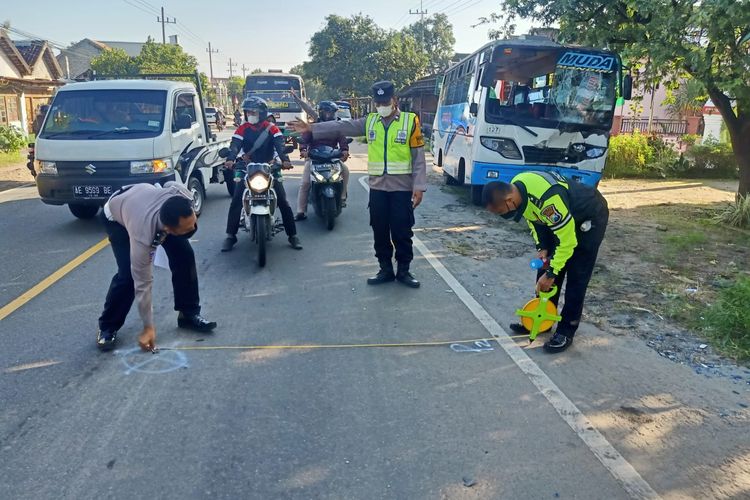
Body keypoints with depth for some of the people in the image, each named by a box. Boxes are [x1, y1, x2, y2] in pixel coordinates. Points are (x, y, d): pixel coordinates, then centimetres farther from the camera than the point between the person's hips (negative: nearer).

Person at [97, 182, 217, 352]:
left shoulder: (181, 194, -39)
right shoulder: (142, 237, -43)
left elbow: (169, 184, -12)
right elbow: (142, 283, -32)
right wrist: (148, 326, -22)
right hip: (117, 216, -4)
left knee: (184, 255, -10)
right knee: (128, 275, -19)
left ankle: (189, 314, 6)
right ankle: (107, 327, 5)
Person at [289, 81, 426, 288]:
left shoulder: (410, 121, -2)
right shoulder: (369, 121, 8)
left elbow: (418, 157, -4)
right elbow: (341, 127, 2)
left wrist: (419, 187, -10)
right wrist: (311, 129, -7)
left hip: (402, 188, -3)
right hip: (378, 187, 4)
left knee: (402, 231, 3)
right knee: (380, 231, 9)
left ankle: (404, 270, 17)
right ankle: (386, 270, 22)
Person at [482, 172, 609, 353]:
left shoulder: (548, 198, -42)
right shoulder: (516, 188, -15)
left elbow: (567, 241, -31)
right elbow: (533, 217, 5)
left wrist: (551, 274, -22)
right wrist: (542, 248, -4)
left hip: (590, 217, -8)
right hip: (564, 215, 8)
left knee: (576, 277, -8)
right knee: (546, 266, 8)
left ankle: (566, 332, 2)